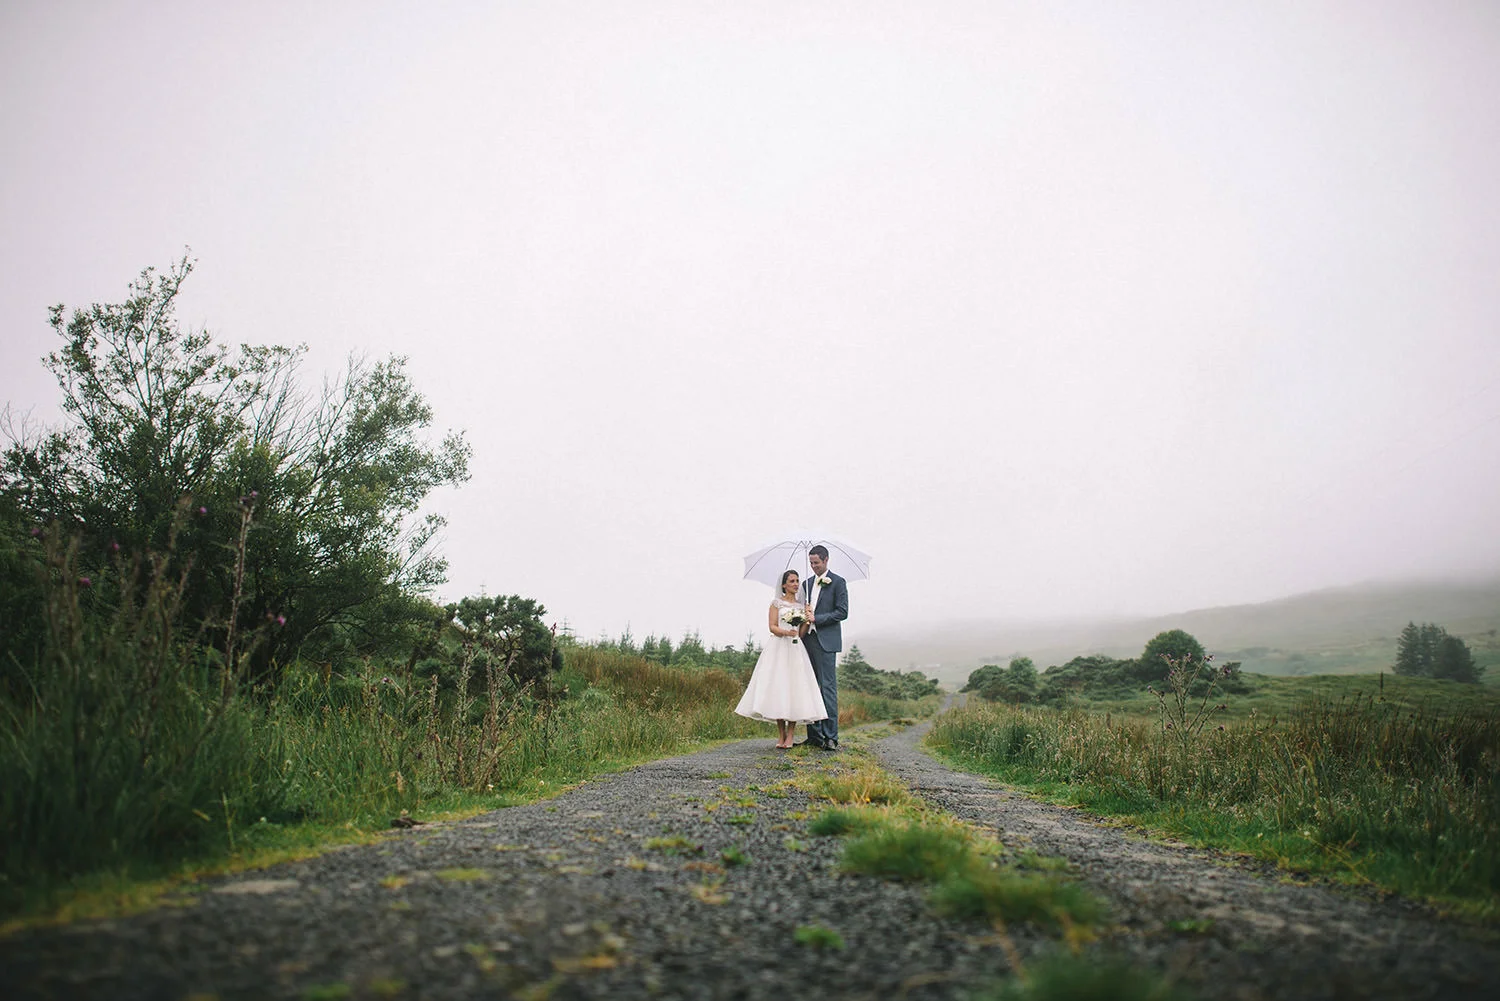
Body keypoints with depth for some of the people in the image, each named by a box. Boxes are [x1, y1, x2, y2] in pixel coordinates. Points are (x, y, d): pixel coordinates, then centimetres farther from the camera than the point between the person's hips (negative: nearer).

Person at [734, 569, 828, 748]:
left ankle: (790, 736, -5)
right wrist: (785, 632, -19)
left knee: (795, 687, -7)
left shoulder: (802, 605, 15)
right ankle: (781, 734, 1)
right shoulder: (777, 602, 7)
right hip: (778, 648, -2)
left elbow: (801, 633, 11)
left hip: (796, 649, 2)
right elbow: (772, 626, -2)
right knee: (777, 687, -7)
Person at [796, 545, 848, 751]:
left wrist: (816, 618, -13)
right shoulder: (807, 584, 18)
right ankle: (814, 736, 10)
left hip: (826, 641, -6)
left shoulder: (838, 582, 0)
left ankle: (831, 737, -7)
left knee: (828, 687, -8)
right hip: (808, 639, 6)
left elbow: (842, 612, -7)